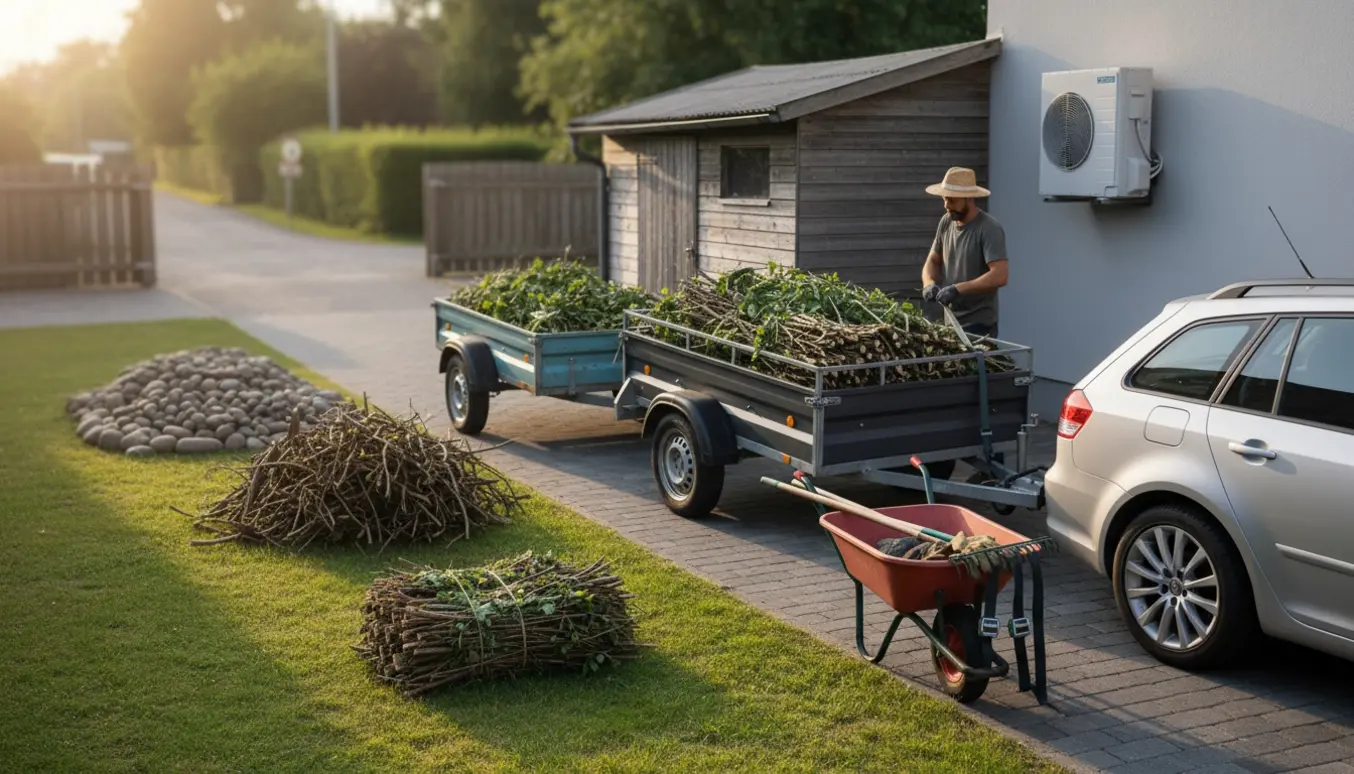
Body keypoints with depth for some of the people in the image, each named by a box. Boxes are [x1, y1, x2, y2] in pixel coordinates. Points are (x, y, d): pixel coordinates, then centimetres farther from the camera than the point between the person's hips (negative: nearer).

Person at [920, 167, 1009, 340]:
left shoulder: (989, 229, -15)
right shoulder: (946, 222, 6)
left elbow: (999, 276, -25)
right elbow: (933, 261, 13)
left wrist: (958, 289, -29)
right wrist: (929, 283, -8)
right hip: (948, 320, 6)